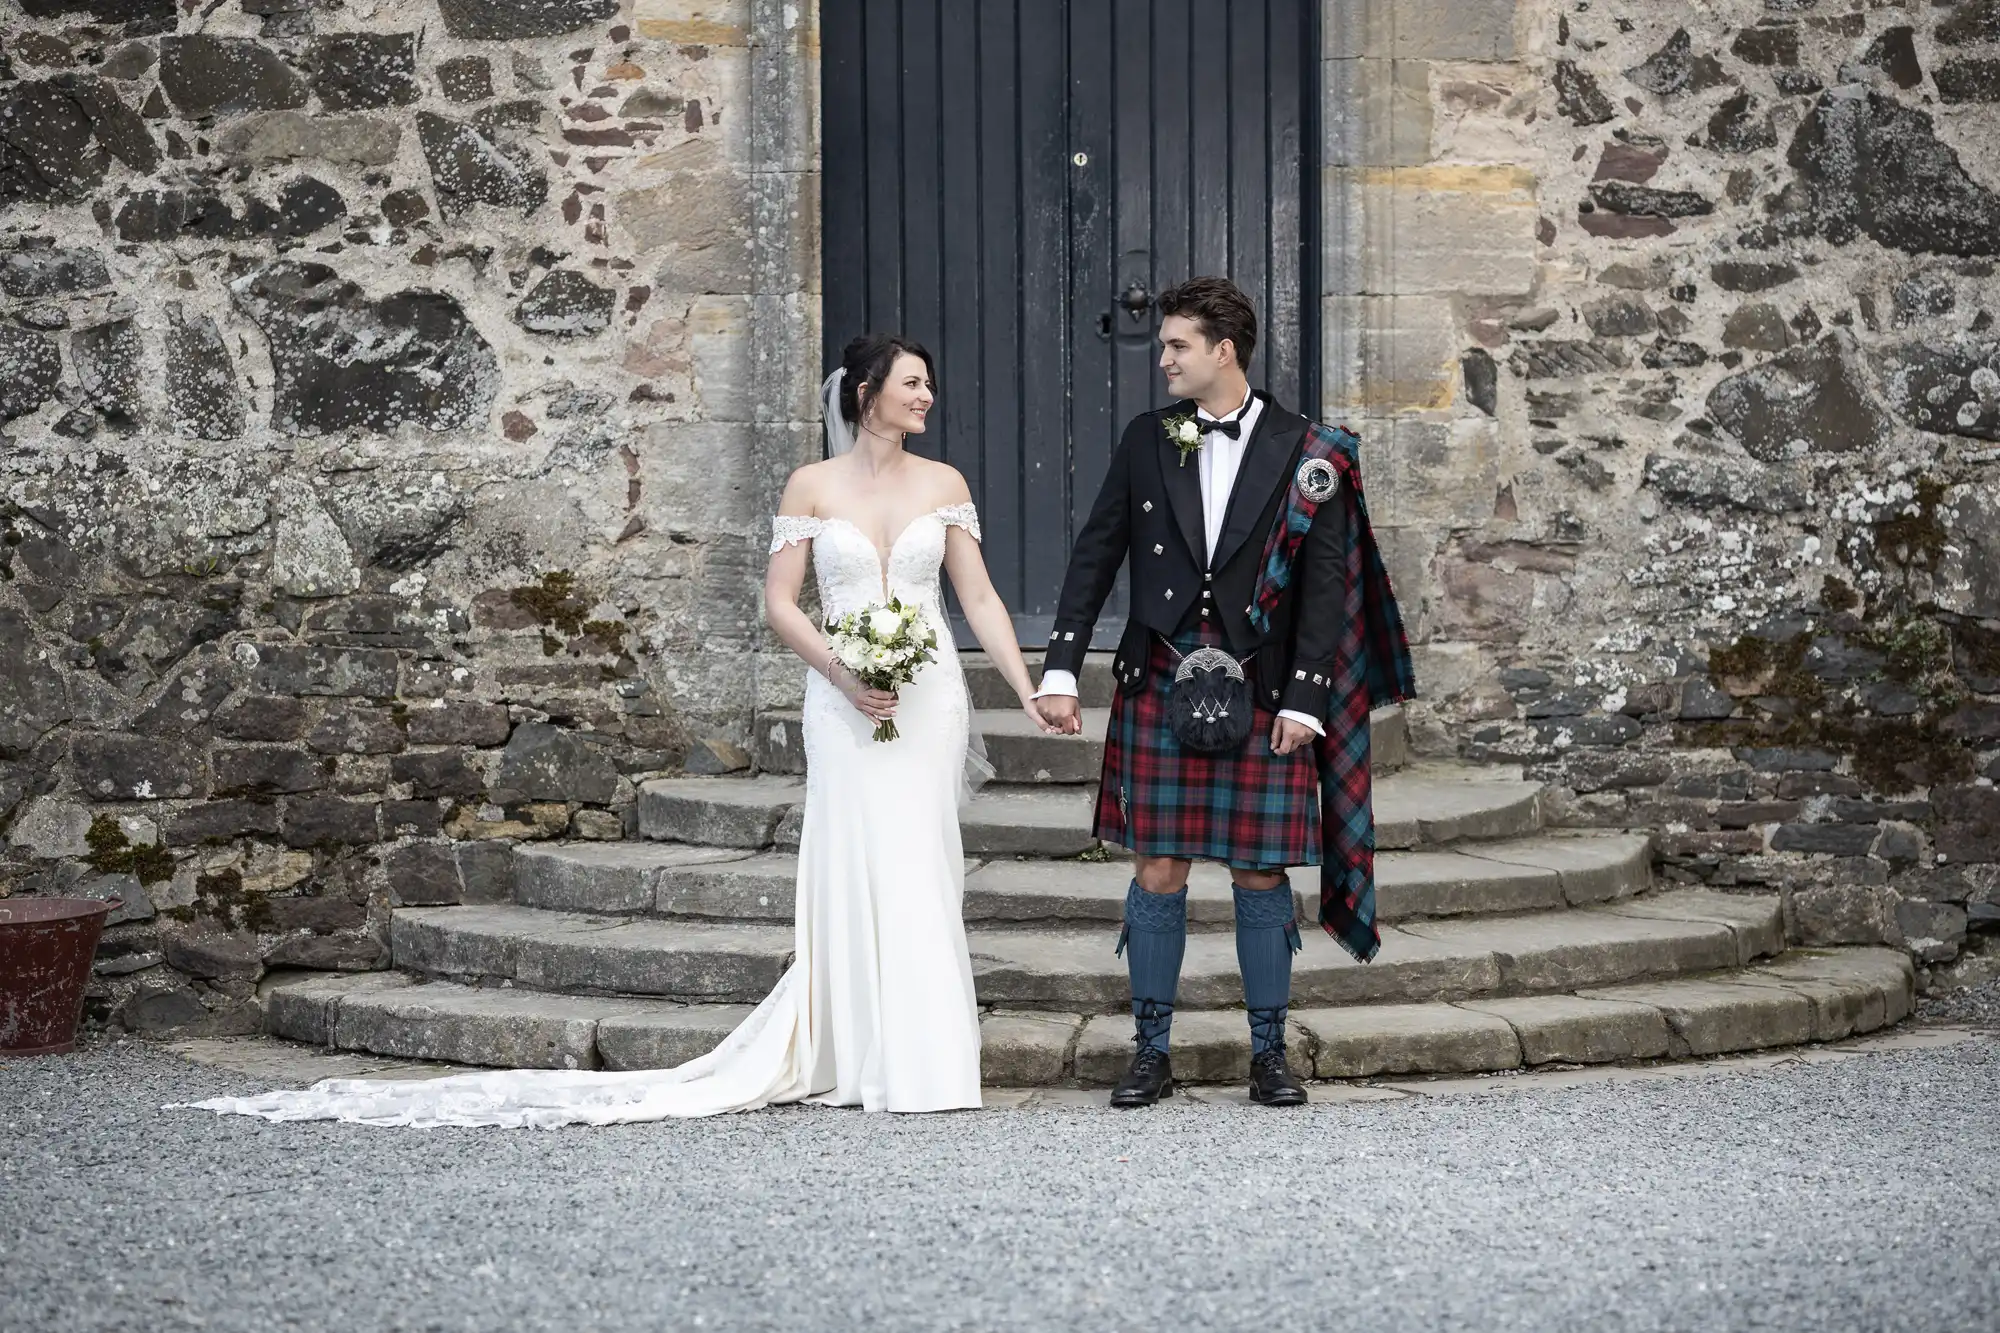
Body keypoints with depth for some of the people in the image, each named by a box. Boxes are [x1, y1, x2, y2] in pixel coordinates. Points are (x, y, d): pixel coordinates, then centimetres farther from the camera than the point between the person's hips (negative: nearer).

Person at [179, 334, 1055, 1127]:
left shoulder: (943, 484, 9)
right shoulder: (812, 486, 4)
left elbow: (980, 600, 8)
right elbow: (780, 602, 2)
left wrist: (1028, 690, 0)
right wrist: (842, 676, -12)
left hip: (930, 700, 2)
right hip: (846, 704, -2)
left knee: (919, 869, -1)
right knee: (856, 870, -6)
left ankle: (927, 1062, 3)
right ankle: (866, 1062, -3)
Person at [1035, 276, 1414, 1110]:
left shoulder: (1304, 453, -1)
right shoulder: (1146, 440, 6)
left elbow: (1324, 583, -2)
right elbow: (1095, 555, 8)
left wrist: (1304, 698, -8)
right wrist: (1060, 668, 2)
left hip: (1261, 696, -2)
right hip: (1159, 689, 2)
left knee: (1261, 873, 5)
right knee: (1157, 871, 3)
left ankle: (1269, 1053, 16)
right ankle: (1151, 1052, 12)